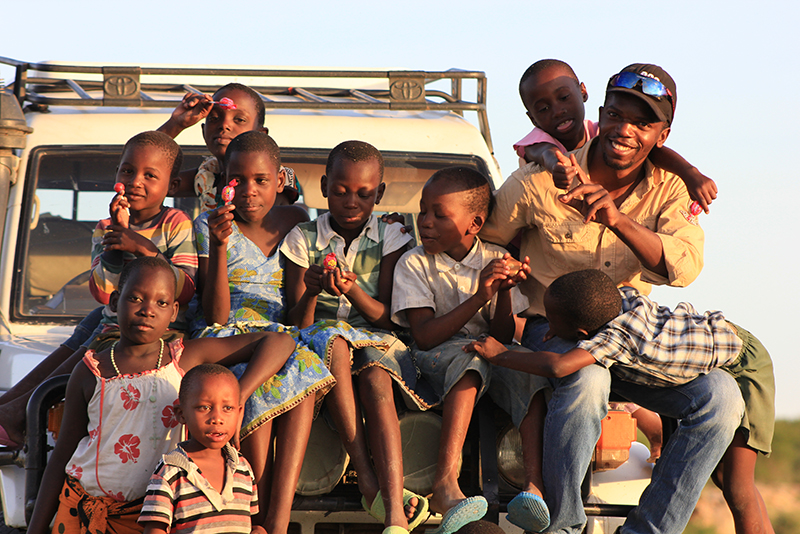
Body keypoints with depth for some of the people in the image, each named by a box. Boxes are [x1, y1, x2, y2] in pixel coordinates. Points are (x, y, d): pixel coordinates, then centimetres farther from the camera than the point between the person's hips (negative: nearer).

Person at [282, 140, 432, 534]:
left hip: (376, 339, 0)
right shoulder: (304, 239, 6)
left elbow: (385, 317, -1)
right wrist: (310, 292, -21)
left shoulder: (389, 238, 7)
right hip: (321, 337, 0)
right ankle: (368, 482, -39)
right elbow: (299, 323, 1)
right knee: (333, 342, -36)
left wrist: (354, 291, -21)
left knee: (376, 381, -34)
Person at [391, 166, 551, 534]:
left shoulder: (496, 261, 4)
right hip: (435, 362, -3)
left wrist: (504, 292, -19)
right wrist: (479, 297, -24)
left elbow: (502, 338, -1)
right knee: (469, 357, -36)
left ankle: (534, 486, -43)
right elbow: (424, 337, -16)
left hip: (490, 358, 3)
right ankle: (446, 484, -51)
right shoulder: (414, 265, -3)